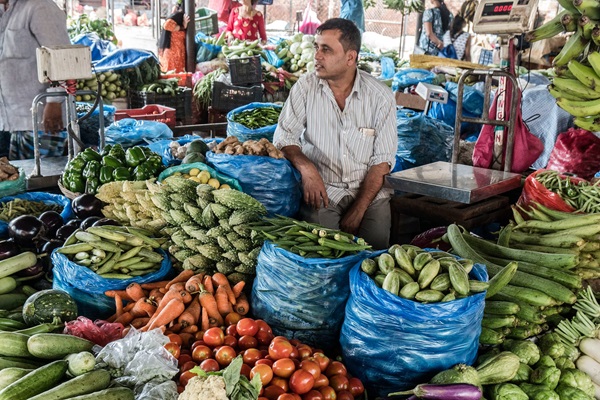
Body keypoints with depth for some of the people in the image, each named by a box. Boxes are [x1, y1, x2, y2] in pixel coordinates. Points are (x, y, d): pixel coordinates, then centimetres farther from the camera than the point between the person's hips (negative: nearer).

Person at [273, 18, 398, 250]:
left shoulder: (380, 96, -3)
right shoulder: (305, 87, 0)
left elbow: (382, 160, -4)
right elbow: (284, 136, 2)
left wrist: (358, 210, -13)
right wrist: (306, 168, -19)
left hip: (368, 190, 0)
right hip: (321, 189, 0)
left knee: (375, 246, -19)